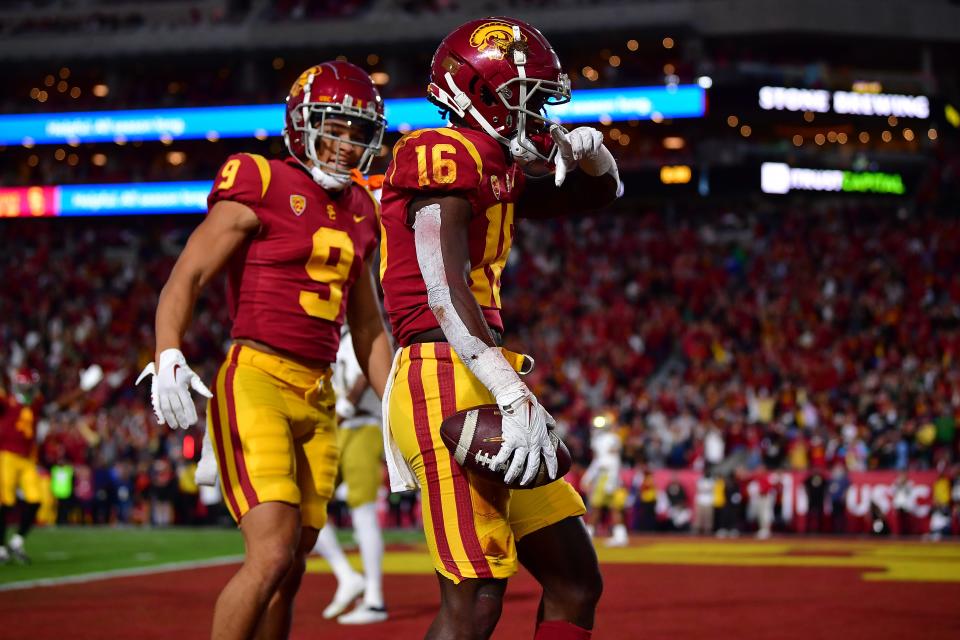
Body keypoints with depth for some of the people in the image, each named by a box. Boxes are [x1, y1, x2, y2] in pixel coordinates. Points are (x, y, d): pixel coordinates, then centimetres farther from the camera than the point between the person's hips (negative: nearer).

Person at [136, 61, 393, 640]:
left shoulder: (358, 213, 16)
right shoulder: (261, 186, -5)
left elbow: (369, 329, 24)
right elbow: (186, 276, -10)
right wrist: (168, 358, -25)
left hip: (318, 397, 7)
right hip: (256, 383, -7)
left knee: (289, 571, 7)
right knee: (272, 555, -19)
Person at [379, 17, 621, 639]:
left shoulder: (496, 171, 21)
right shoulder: (445, 155, -7)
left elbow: (602, 192, 35)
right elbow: (446, 293, -19)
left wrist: (588, 145, 11)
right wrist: (515, 399, -27)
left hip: (483, 382, 10)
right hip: (446, 381, -10)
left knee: (576, 586, 10)